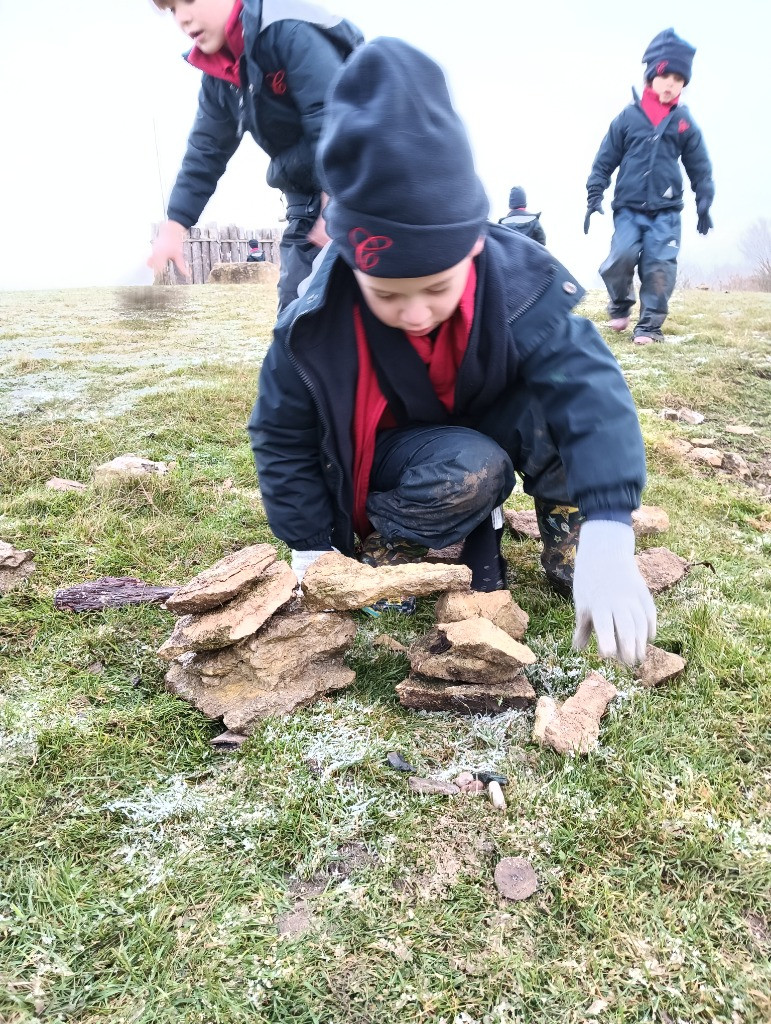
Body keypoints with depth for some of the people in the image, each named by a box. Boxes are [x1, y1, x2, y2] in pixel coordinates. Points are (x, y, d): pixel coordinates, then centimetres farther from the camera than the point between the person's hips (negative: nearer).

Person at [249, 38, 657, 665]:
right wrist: (312, 546, -12)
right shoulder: (314, 324, -26)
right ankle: (378, 536, -7)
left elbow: (590, 389, -42)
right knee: (469, 474, -35)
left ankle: (567, 537, -7)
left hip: (492, 432, 2)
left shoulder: (519, 284, -30)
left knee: (563, 404, -29)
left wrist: (607, 539, -55)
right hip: (395, 454, -2)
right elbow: (283, 437, -11)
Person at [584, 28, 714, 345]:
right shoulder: (628, 116, 3)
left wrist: (704, 205, 9)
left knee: (660, 265, -9)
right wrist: (594, 198, 1)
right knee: (622, 256, -17)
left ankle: (650, 325, 1)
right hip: (628, 208, -1)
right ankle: (620, 306, 12)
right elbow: (604, 161, 6)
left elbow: (700, 168, 14)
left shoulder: (685, 122, 8)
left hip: (666, 211, 1)